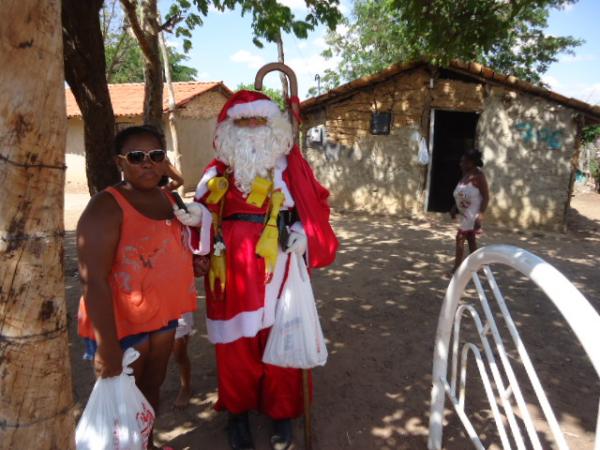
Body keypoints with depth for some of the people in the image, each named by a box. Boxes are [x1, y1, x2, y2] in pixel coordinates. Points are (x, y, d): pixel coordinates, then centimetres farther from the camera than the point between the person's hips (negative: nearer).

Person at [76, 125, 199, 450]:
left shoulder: (170, 199, 5)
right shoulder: (107, 206, -18)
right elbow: (93, 279, -24)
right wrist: (107, 345, -27)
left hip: (163, 316, 7)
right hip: (121, 322, -7)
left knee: (152, 387, 23)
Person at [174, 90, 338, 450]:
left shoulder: (291, 166, 3)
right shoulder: (220, 170, 8)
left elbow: (316, 207, 3)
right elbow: (210, 212, 9)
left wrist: (303, 233, -14)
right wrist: (196, 217, -12)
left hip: (277, 267, -1)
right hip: (233, 268, 2)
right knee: (235, 343, 9)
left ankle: (282, 413, 28)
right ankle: (238, 412, 30)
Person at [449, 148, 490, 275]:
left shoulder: (478, 175, -17)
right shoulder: (465, 174, 8)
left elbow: (486, 197, -18)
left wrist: (480, 215, -24)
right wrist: (455, 207, 9)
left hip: (472, 213, -9)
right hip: (465, 212, 9)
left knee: (460, 238, -9)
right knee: (471, 239, 15)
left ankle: (456, 268, -2)